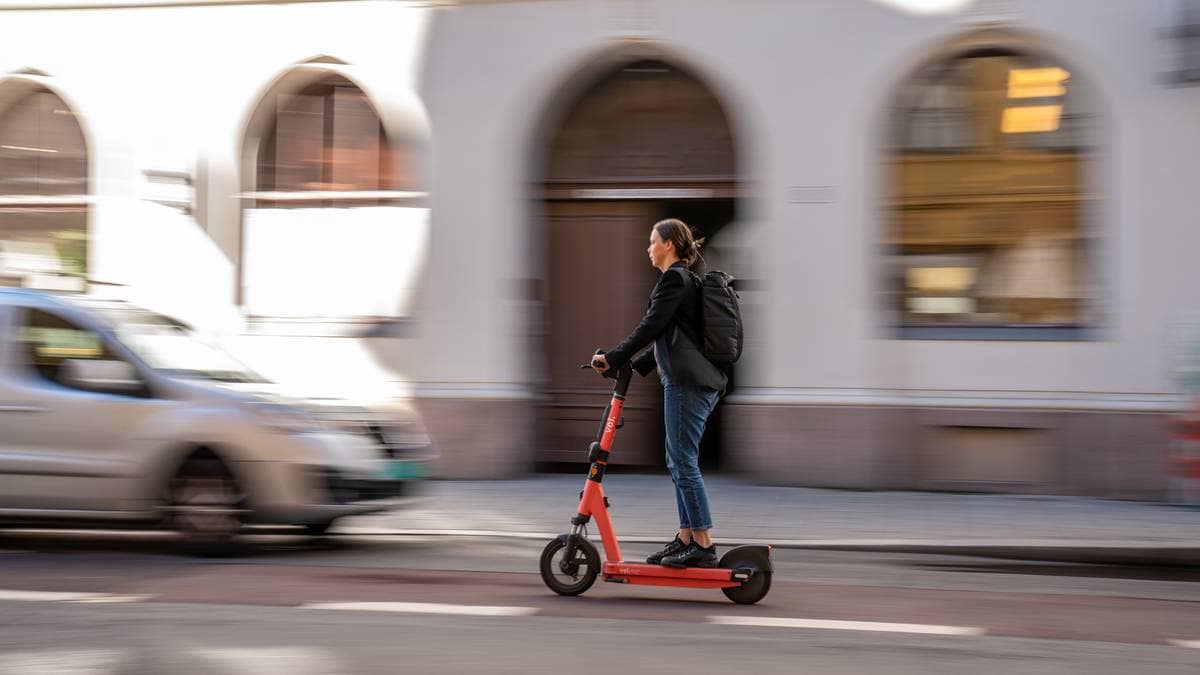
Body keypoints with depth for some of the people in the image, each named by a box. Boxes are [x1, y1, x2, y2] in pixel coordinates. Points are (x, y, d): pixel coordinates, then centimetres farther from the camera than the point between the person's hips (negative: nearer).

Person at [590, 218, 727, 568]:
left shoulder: (674, 279, -9)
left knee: (684, 461, -8)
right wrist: (633, 367, 21)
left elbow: (651, 327, -14)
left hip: (687, 382, -10)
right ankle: (686, 539, 17)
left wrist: (613, 358, -8)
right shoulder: (685, 280, 22)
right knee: (680, 461, 13)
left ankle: (703, 545, -7)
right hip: (702, 381, 10)